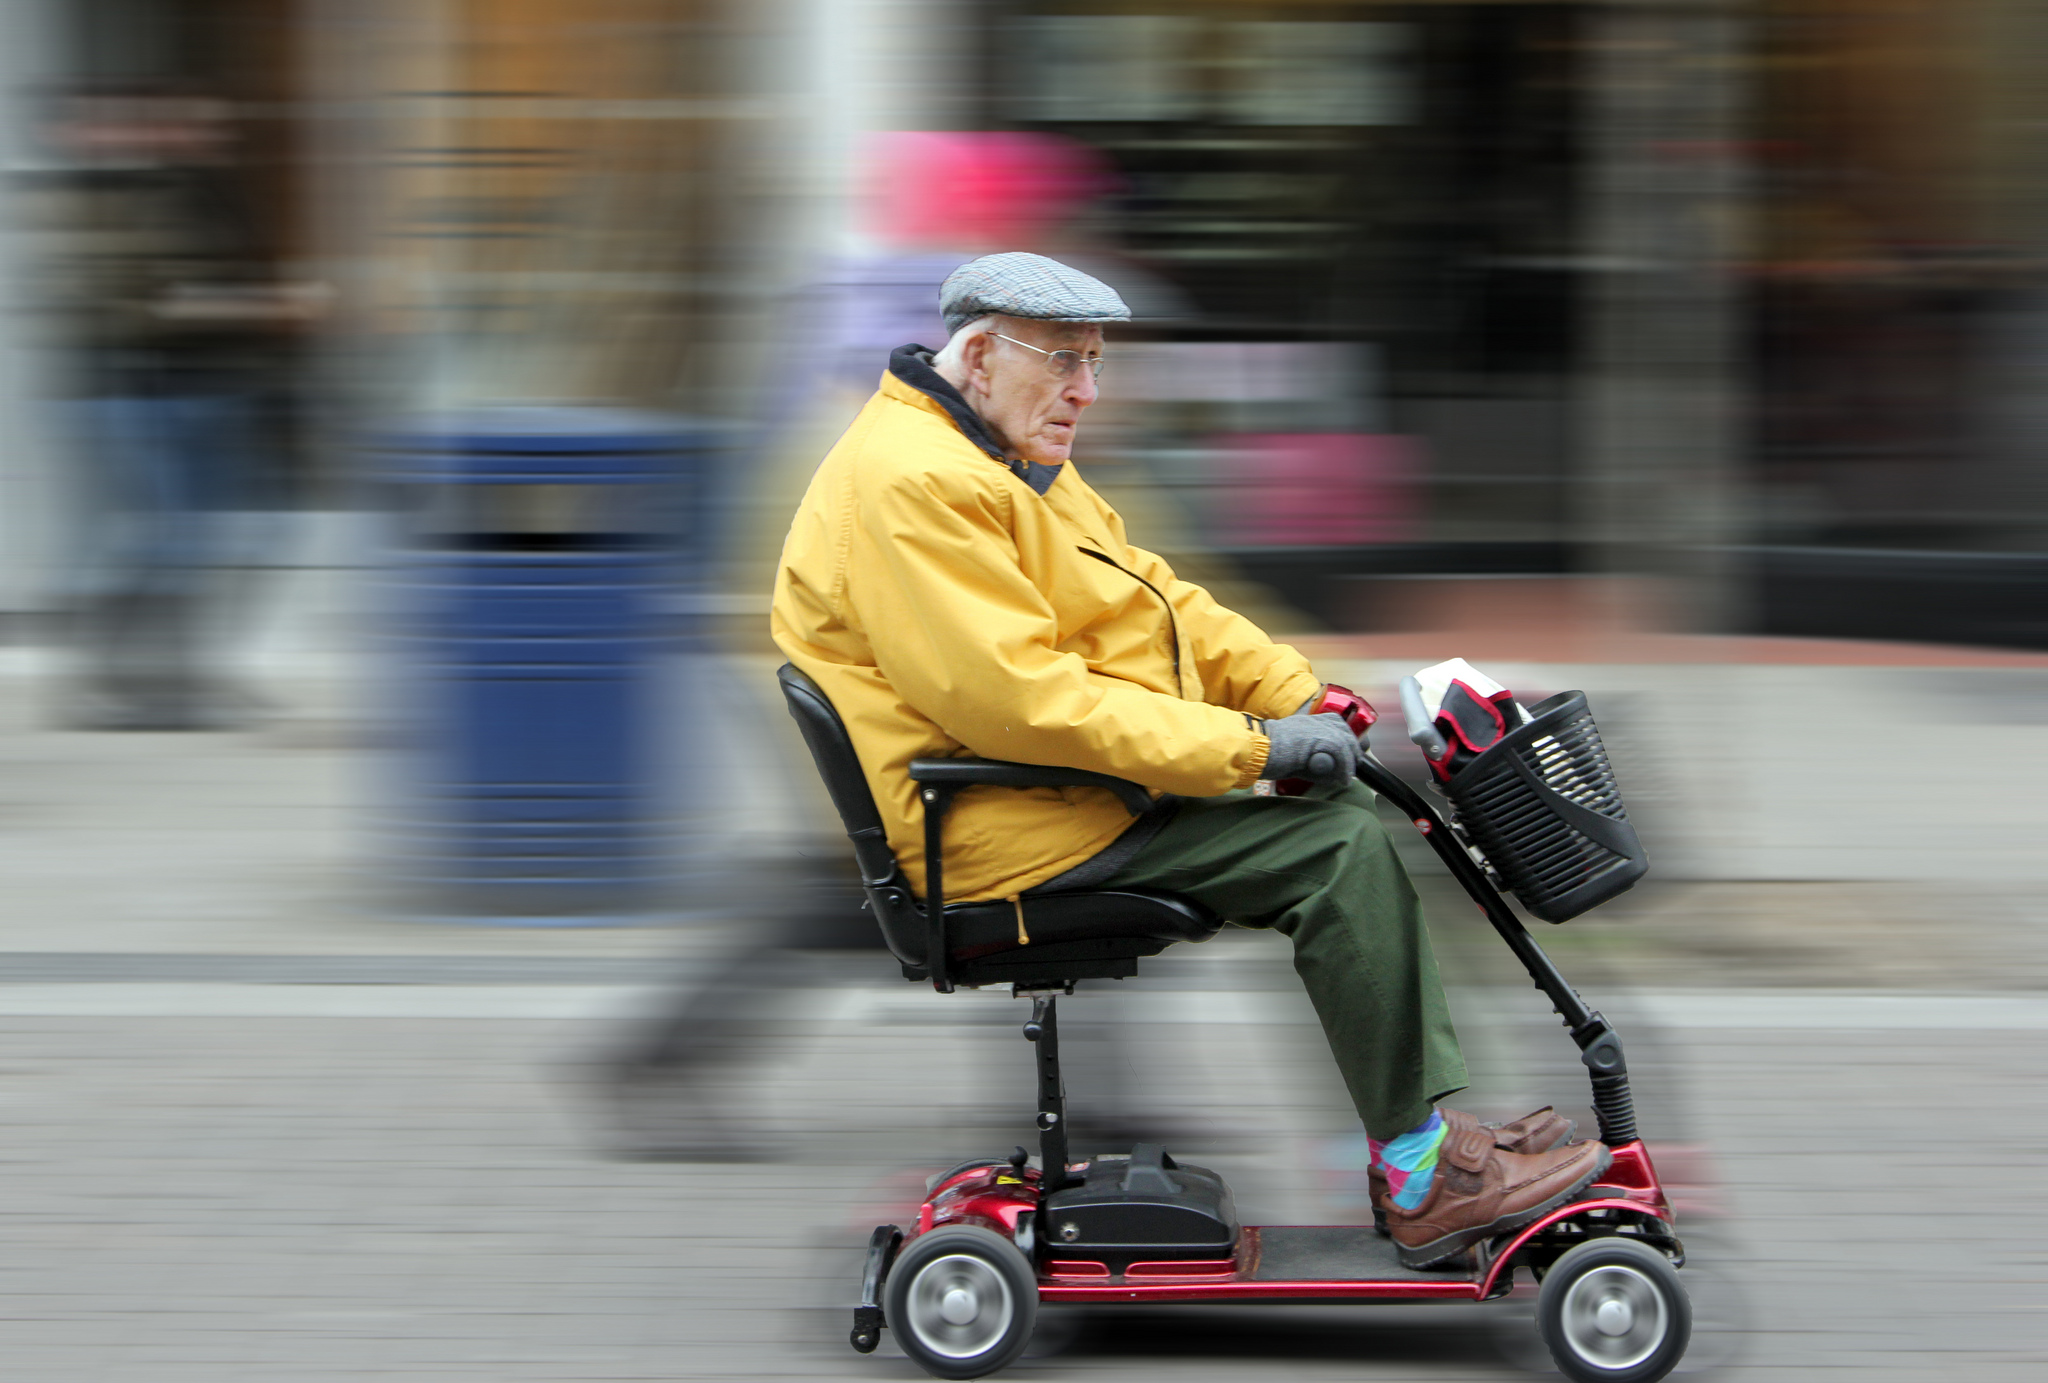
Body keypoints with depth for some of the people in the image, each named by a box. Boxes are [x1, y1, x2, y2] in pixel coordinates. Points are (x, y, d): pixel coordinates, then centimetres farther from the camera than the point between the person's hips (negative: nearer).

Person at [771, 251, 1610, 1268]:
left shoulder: (1014, 459, 16)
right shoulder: (913, 483, -19)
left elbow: (1155, 596, 18)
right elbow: (1018, 697, -26)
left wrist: (1301, 698, 4)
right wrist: (1247, 745, -23)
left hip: (1073, 786, 11)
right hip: (1011, 832, -11)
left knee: (1351, 826, 5)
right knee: (1340, 852, -16)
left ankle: (1433, 1123, 6)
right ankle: (1422, 1178, -11)